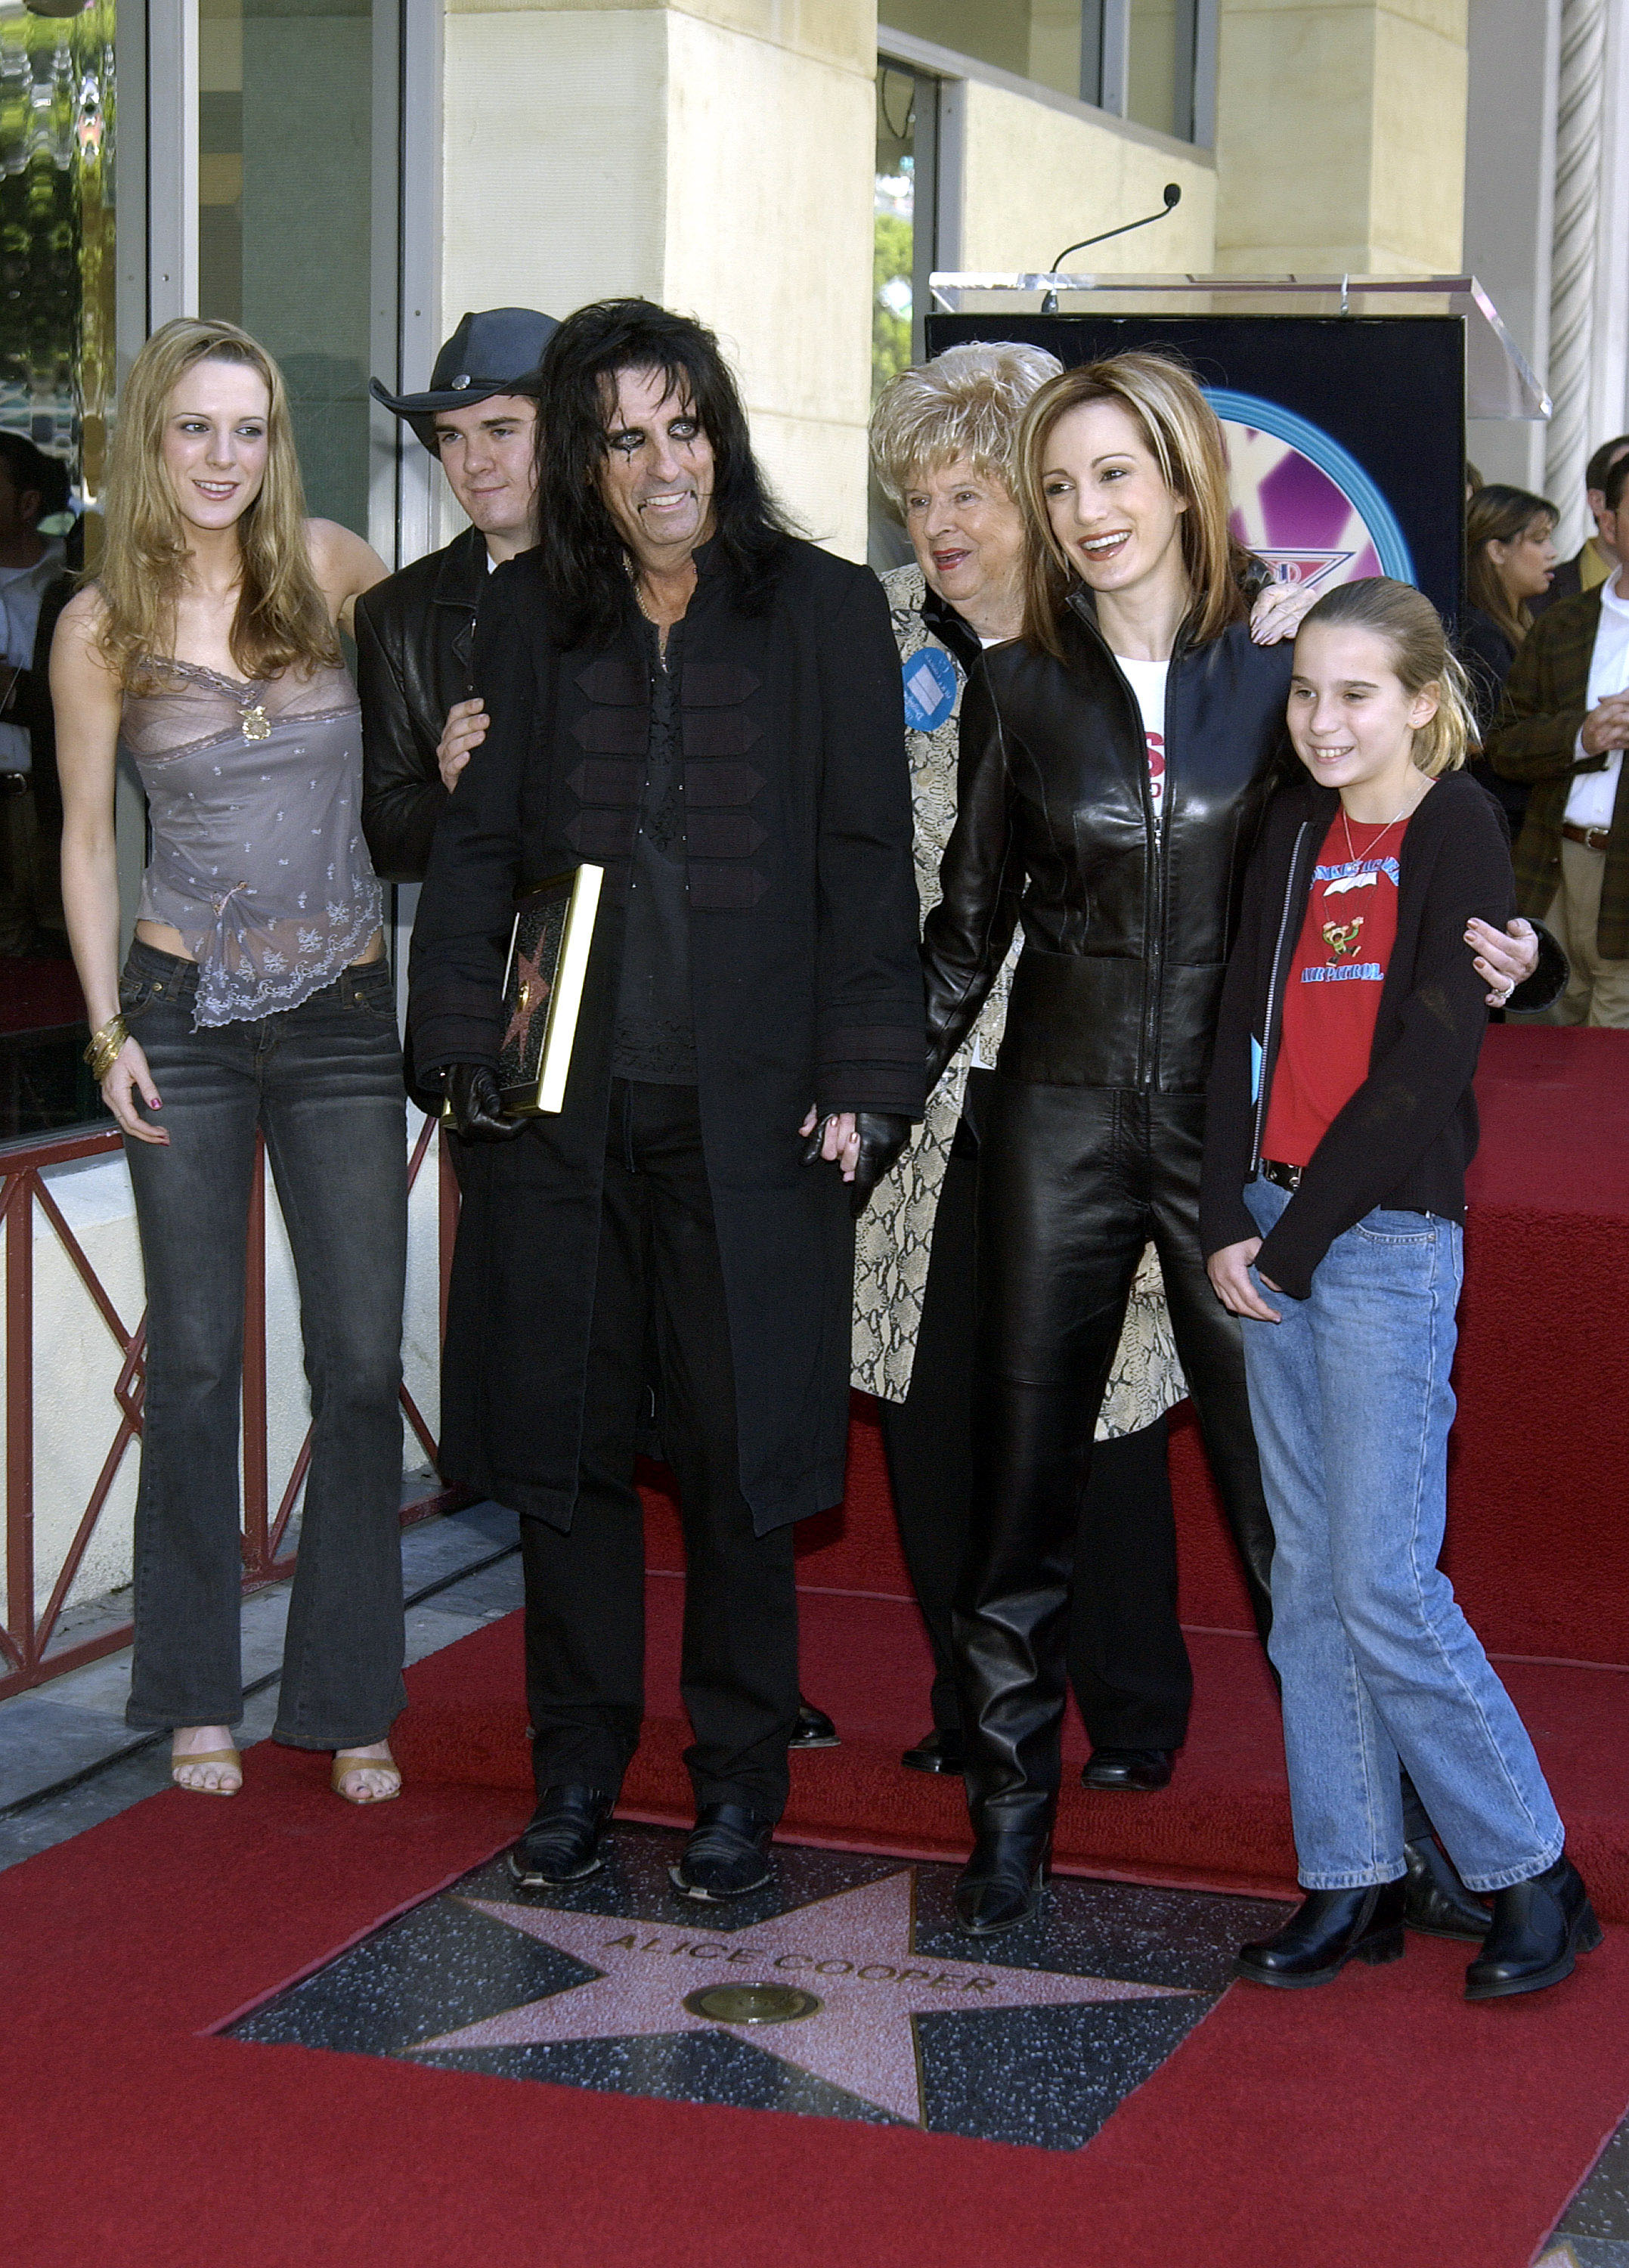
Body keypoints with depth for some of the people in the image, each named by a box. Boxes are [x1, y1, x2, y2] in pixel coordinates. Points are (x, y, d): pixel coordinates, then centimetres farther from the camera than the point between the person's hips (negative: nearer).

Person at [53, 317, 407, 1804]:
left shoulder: (329, 567, 0)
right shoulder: (101, 627, -2)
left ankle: (350, 1699, 13)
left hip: (345, 1015, 1)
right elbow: (86, 839, 5)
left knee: (362, 1362, 1)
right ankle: (198, 1696, 17)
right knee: (196, 1359, 4)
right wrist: (108, 1031, -2)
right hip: (187, 1017, -1)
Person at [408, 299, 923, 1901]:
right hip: (560, 1097, 2)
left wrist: (860, 1079, -7)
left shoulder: (822, 610, 1)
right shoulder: (526, 614, 8)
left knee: (738, 1449, 3)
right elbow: (474, 840, 9)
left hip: (748, 1099, -2)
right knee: (563, 1436, 7)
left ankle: (739, 1780, 18)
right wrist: (467, 1041, -2)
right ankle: (578, 1768, 22)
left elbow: (867, 859, -1)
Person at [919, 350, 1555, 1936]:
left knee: (1288, 1492, 0)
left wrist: (1487, 958, -11)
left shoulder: (1279, 674, 1)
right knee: (1020, 1481, 5)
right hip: (1059, 1125, 2)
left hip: (1235, 1124, -2)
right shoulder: (1018, 691, 4)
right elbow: (968, 927, 9)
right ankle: (1008, 1823, 19)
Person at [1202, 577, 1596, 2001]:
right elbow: (1248, 1029, 11)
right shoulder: (1294, 829, 13)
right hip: (1271, 1239, 6)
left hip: (1385, 1238, -6)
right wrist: (1229, 1225, -1)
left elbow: (1428, 1065, -12)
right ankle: (1351, 1883, 14)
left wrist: (1297, 1238, -11)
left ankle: (1532, 1877, 7)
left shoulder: (1458, 832, -6)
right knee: (1309, 1580, 7)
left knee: (1384, 1585, -7)